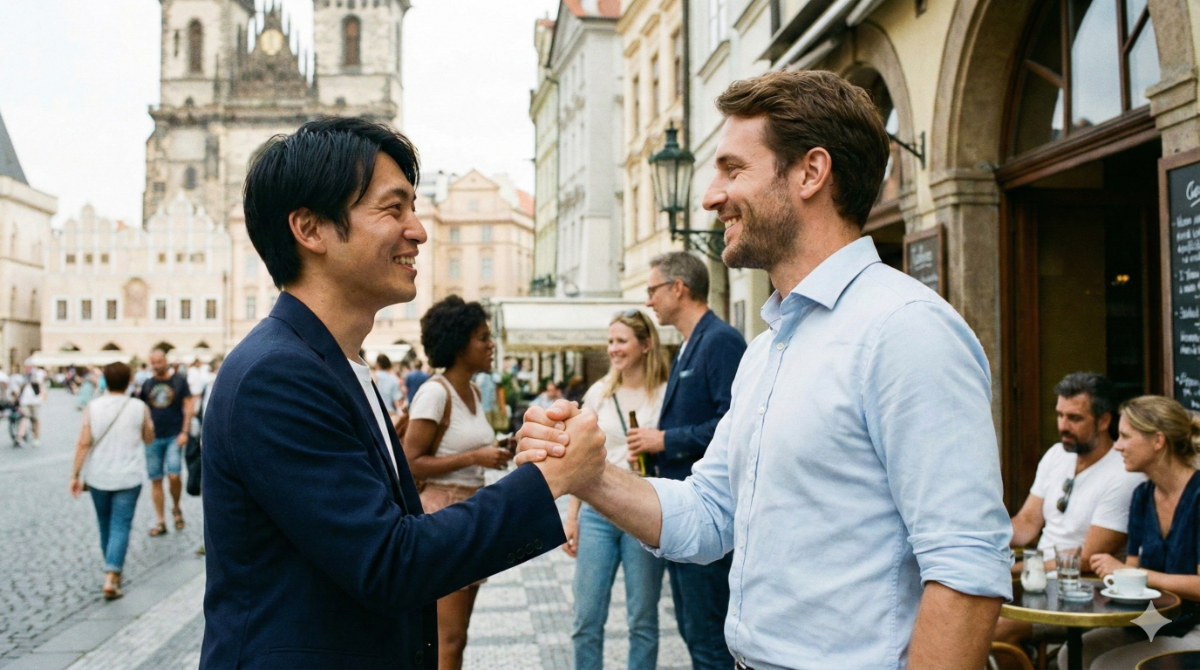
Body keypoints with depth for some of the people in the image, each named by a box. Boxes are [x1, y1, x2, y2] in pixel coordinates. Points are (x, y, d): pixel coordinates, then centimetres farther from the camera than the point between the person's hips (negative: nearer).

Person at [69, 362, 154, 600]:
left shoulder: (92, 408, -4)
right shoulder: (139, 408, -6)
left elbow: (84, 443, -8)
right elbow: (148, 438, 6)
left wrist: (76, 475, -3)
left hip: (98, 477, 2)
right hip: (128, 478, -2)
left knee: (105, 525, 19)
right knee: (120, 527, -1)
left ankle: (113, 570, 34)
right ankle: (111, 577, -14)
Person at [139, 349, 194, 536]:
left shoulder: (179, 381, 0)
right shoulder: (147, 384, 8)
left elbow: (189, 406, -2)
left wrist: (184, 432, -9)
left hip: (174, 436, -3)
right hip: (153, 438, 3)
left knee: (173, 475, -16)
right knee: (155, 479, 5)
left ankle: (176, 508, 12)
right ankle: (161, 522, 14)